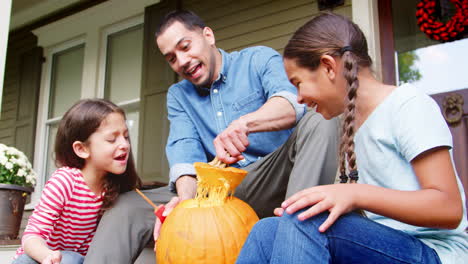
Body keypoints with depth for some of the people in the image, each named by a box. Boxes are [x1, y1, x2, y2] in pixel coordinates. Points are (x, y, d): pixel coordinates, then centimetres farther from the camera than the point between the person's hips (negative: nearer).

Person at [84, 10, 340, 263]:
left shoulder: (259, 59, 2)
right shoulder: (178, 95, 14)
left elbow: (294, 99, -19)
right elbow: (184, 148, -3)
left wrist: (244, 123, -39)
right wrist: (186, 195, -24)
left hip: (270, 181, -3)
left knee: (320, 121, -29)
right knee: (127, 207, -10)